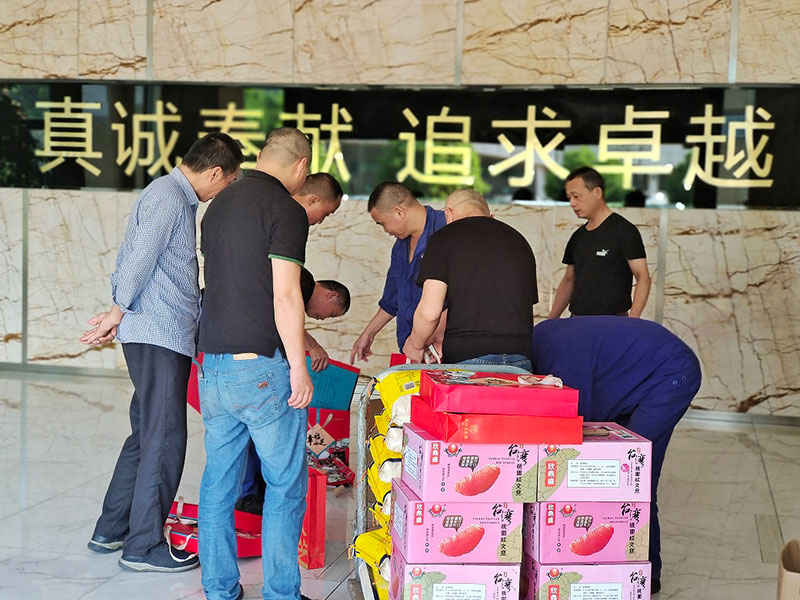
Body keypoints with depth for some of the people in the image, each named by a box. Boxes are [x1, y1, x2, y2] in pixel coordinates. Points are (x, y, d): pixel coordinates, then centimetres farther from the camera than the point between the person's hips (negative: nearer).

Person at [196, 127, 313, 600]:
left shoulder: (219, 205, 14)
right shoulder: (287, 210, -10)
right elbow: (285, 297, -17)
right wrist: (299, 367, -11)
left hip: (213, 364, 7)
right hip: (263, 366, -7)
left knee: (218, 483, 12)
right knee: (286, 484, 4)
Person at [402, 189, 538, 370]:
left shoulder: (443, 238, 5)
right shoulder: (519, 240, 20)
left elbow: (430, 311, -5)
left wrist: (415, 344, 18)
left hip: (466, 359, -4)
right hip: (521, 359, 4)